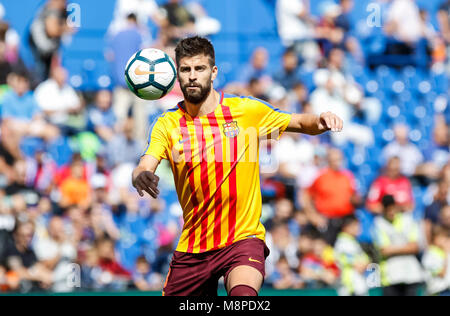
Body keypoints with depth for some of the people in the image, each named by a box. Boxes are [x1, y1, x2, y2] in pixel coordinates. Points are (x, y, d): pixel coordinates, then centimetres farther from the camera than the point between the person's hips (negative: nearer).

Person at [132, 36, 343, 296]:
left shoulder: (246, 110, -1)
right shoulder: (168, 124, 0)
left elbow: (300, 123, 10)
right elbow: (144, 169, -12)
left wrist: (321, 121, -13)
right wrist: (141, 177, -36)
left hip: (243, 238, -3)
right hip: (192, 247, 3)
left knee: (243, 294, -34)